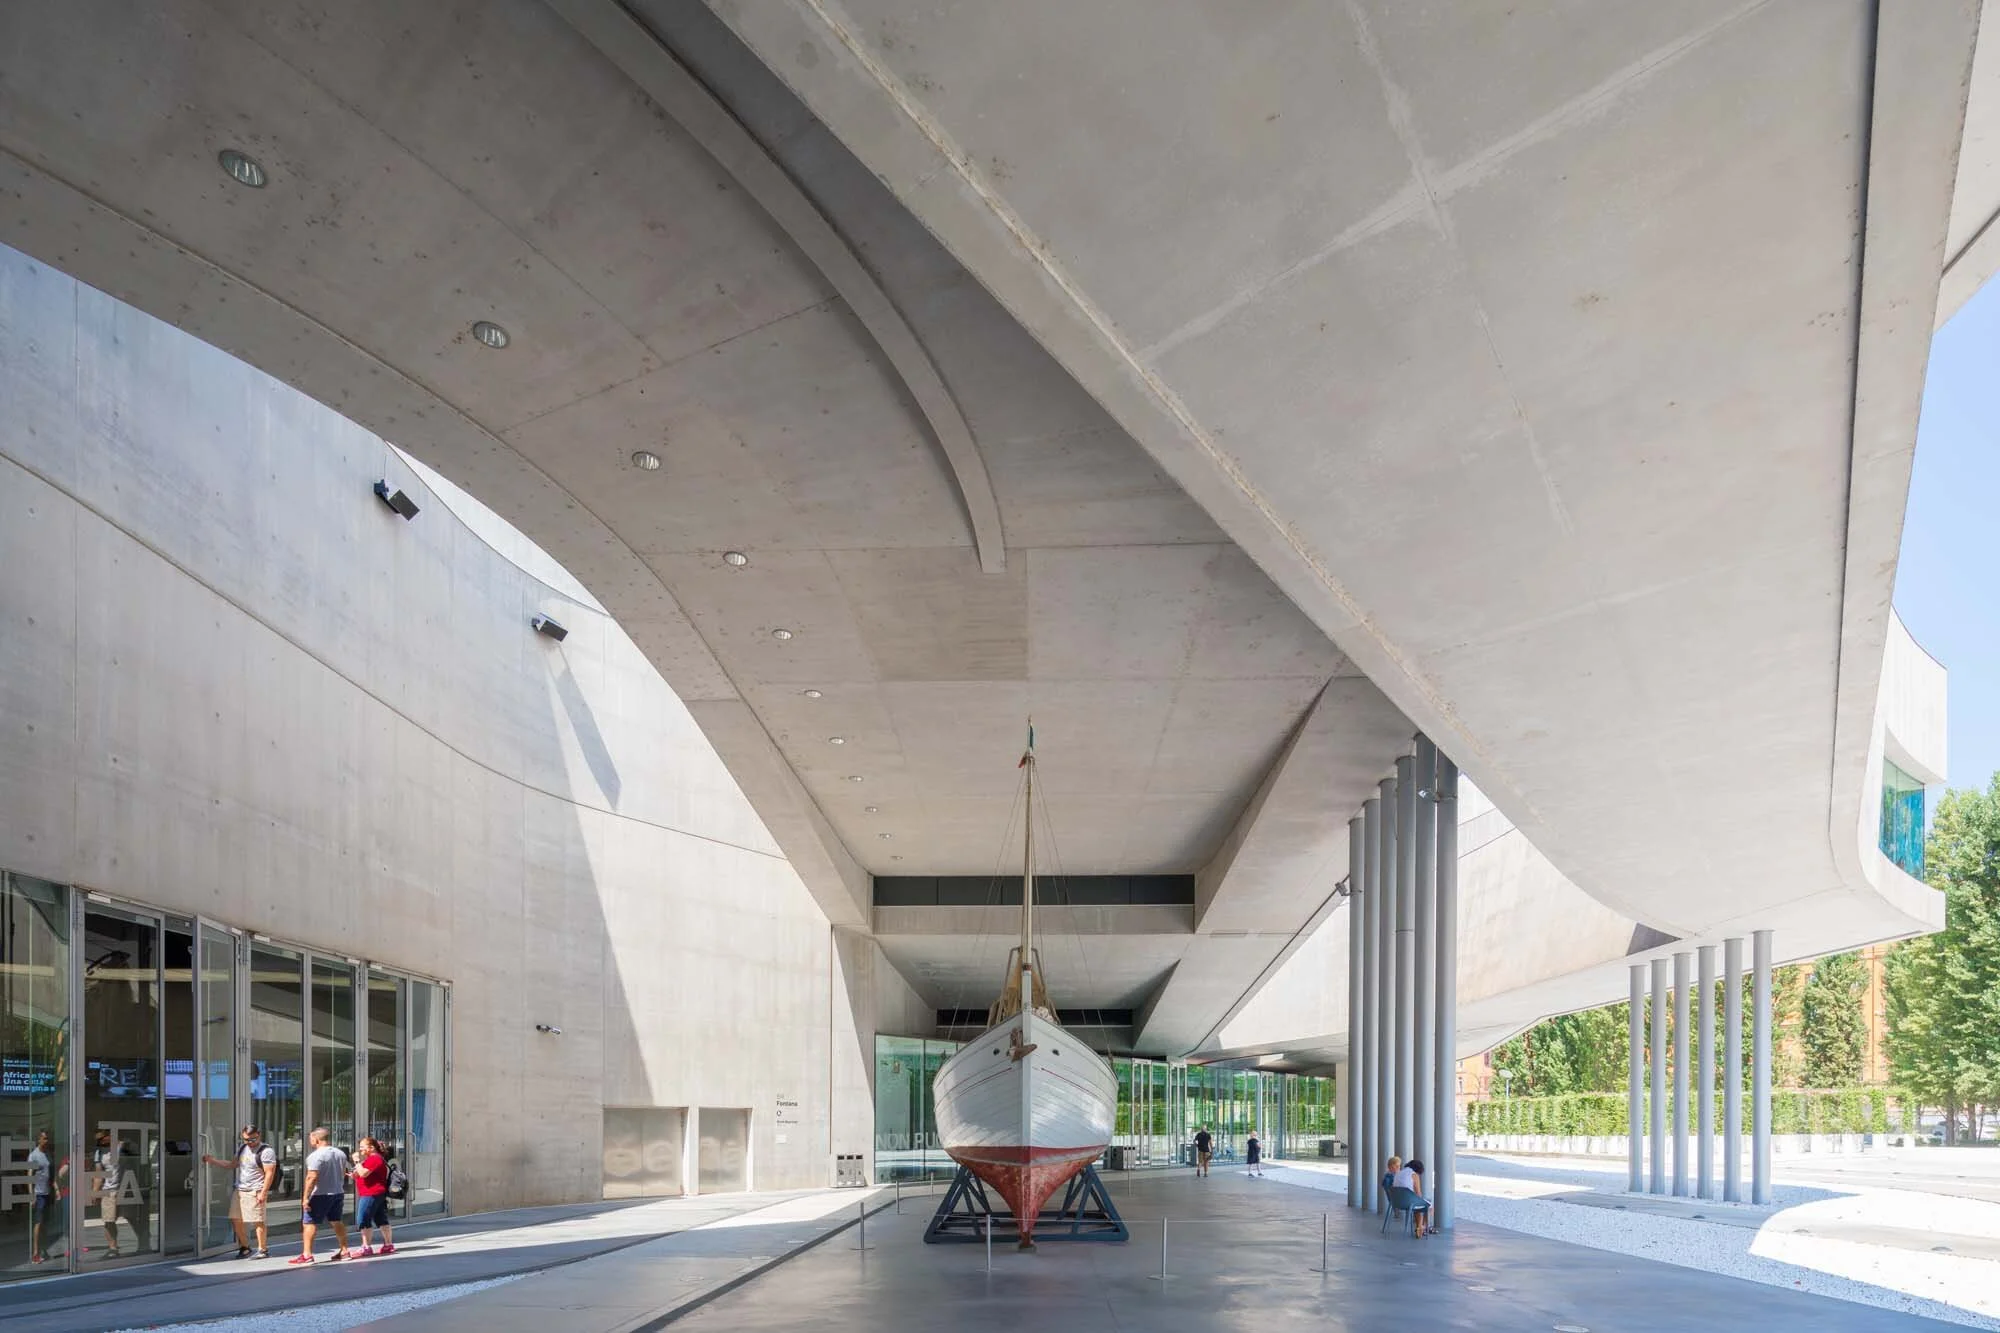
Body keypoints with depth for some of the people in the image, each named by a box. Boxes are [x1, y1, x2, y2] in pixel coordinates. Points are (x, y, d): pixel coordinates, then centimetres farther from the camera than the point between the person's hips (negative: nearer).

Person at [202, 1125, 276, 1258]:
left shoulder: (266, 1152, -11)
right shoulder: (242, 1148, 14)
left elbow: (269, 1173, -14)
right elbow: (233, 1165, 24)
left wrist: (263, 1193, -20)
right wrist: (212, 1160, 15)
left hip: (255, 1191, -8)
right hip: (239, 1190, 8)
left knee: (258, 1221, -4)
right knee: (235, 1219, 9)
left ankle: (263, 1250, 6)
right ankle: (244, 1248, 23)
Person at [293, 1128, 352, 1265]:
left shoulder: (316, 1156, -16)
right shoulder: (340, 1153, 10)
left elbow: (312, 1177, -23)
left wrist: (306, 1197, -20)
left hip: (321, 1195, -8)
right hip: (338, 1193, 8)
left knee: (310, 1223, -2)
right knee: (337, 1222, 17)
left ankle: (307, 1254, -7)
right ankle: (344, 1251, 20)